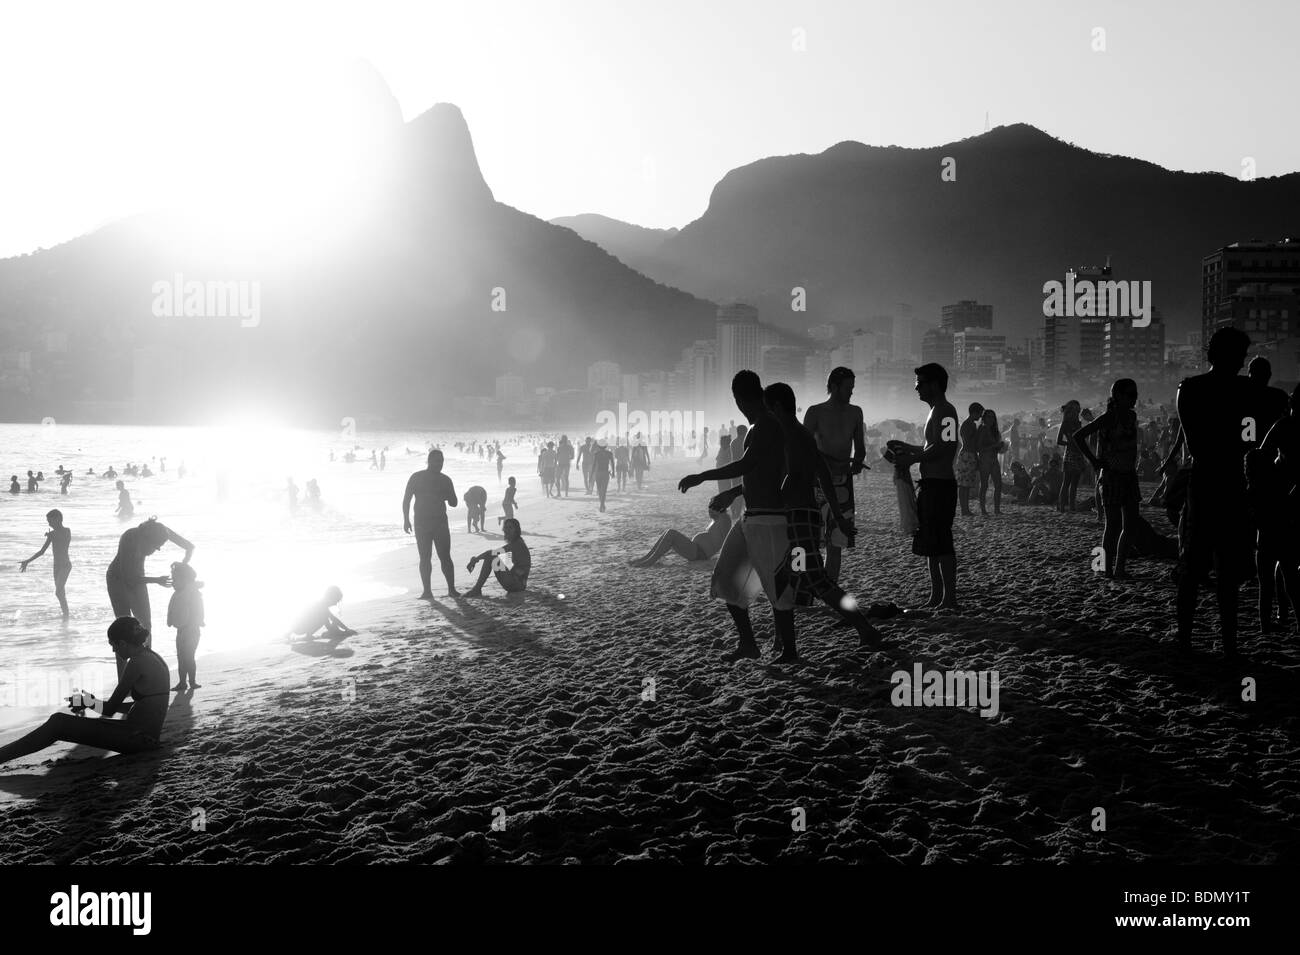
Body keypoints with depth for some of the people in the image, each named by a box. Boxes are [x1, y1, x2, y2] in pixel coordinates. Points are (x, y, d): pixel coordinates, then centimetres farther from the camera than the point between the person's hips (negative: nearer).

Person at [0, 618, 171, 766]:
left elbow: (110, 709, -11)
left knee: (58, 723, -8)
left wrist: (88, 702, 9)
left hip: (137, 739, -9)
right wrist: (93, 702, 24)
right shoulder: (153, 658, 14)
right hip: (149, 735, 9)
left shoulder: (137, 663, -16)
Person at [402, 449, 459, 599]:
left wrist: (444, 496, -11)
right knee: (425, 558, -1)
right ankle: (427, 591, 2)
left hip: (440, 523, 1)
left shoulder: (445, 480, 8)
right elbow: (406, 499, 4)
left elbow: (453, 503, 10)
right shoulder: (416, 478, 2)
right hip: (421, 523, -1)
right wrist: (406, 519, -5)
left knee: (445, 557, -5)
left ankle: (452, 589, -2)